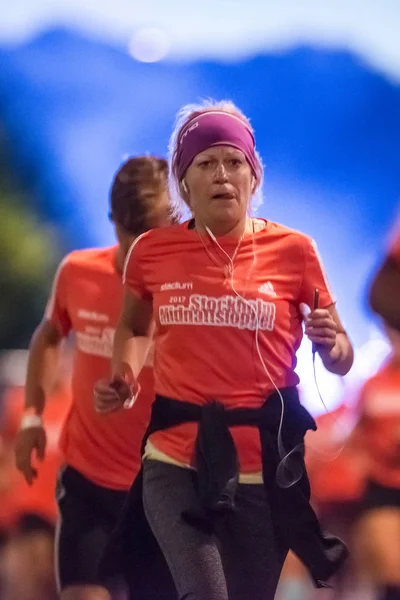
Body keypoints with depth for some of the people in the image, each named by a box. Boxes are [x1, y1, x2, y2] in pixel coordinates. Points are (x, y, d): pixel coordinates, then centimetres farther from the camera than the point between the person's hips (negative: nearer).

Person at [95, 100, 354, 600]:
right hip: (176, 463, 0)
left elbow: (342, 362, 7)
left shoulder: (293, 250, -2)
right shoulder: (152, 252, 1)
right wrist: (123, 378, 3)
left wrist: (330, 342, -16)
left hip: (265, 467, 0)